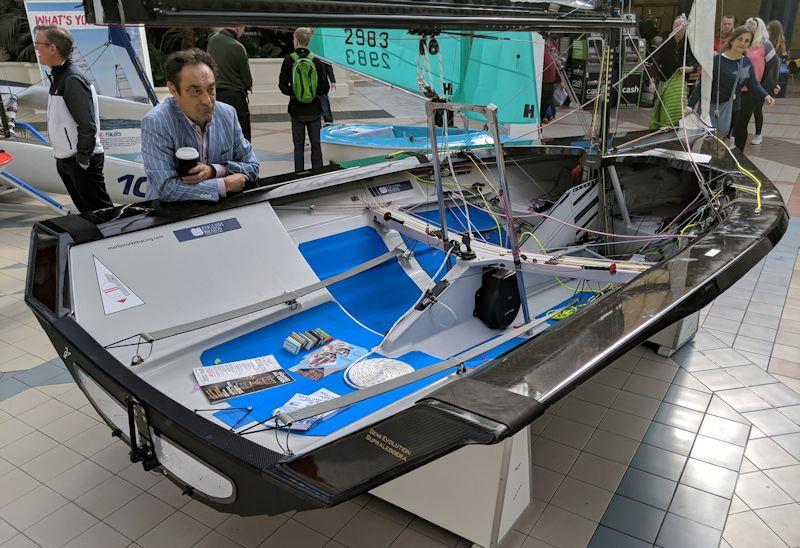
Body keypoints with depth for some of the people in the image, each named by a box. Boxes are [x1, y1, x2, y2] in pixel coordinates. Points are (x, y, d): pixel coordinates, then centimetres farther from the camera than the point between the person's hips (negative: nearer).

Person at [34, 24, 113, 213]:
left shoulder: (72, 80, -19)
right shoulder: (57, 76, 11)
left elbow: (87, 126, -22)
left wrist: (82, 161, -20)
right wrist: (62, 158, 16)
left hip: (81, 161, -10)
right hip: (64, 160, 10)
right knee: (86, 211, 18)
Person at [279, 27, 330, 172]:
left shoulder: (289, 60, -9)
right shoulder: (316, 61, -5)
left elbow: (283, 87, -9)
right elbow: (325, 88, -5)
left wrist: (294, 93, 8)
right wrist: (314, 92, 11)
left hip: (297, 110, -1)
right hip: (314, 110, 1)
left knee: (298, 146, 8)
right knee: (316, 144, 11)